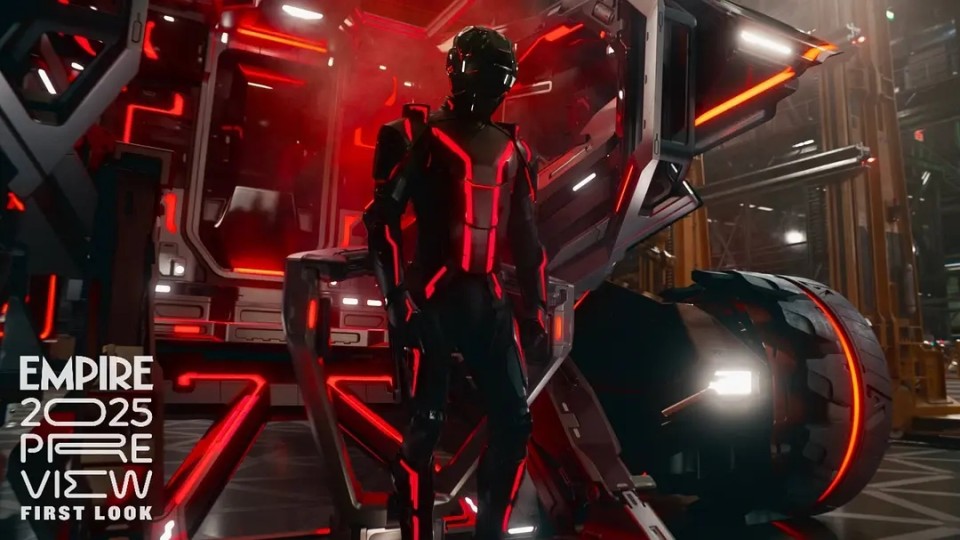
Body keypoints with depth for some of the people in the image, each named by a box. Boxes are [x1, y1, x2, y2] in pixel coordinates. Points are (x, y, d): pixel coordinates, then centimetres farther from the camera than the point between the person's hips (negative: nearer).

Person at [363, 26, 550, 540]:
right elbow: (382, 219, -7)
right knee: (424, 426, -5)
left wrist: (535, 309, 14)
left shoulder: (513, 151, 17)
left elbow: (526, 238, 19)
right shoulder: (419, 135, 0)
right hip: (433, 298, -5)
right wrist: (397, 299, -15)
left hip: (488, 299, 6)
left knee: (514, 421, 4)